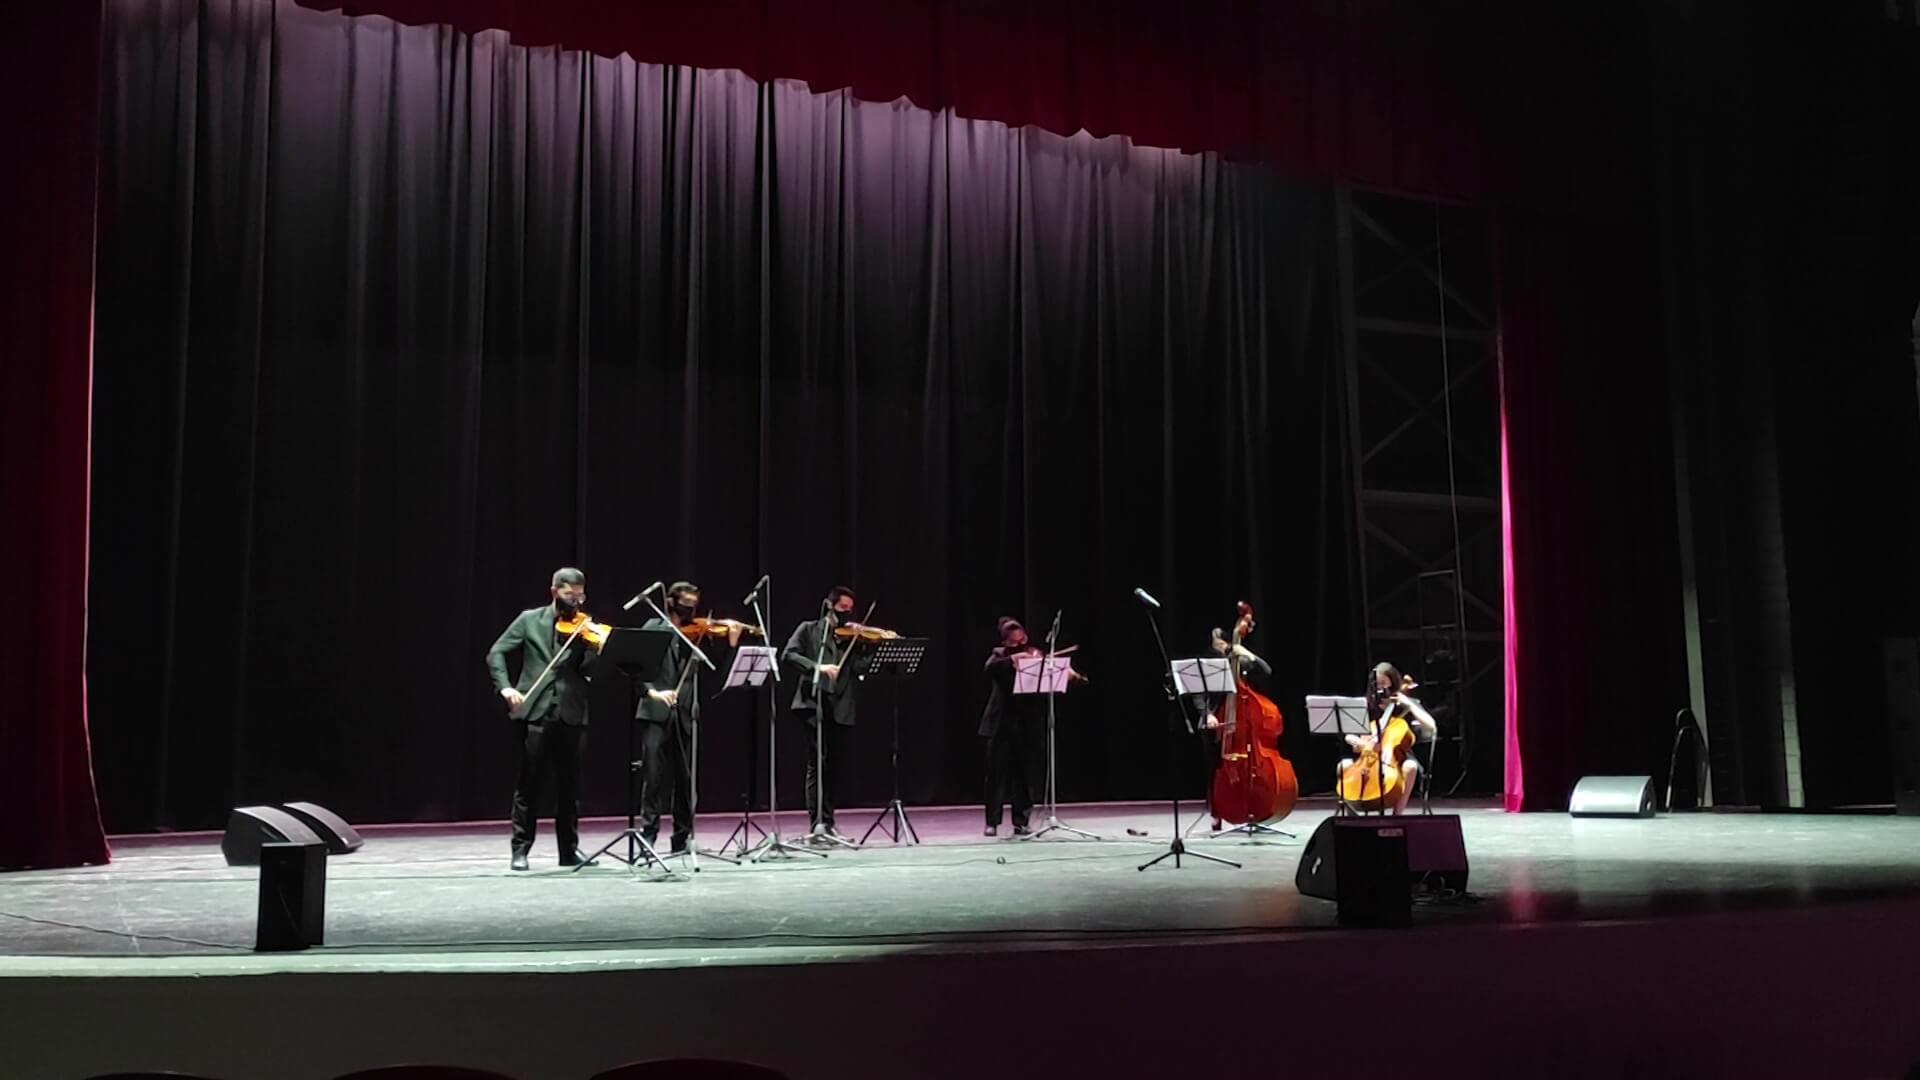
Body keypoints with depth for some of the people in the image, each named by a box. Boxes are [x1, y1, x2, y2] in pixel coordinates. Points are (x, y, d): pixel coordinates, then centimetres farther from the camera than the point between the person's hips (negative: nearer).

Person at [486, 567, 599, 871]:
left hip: (571, 715, 2)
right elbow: (496, 654, 5)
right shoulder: (529, 620, 8)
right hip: (534, 712, -1)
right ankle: (521, 849, 11)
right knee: (529, 783, 2)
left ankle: (569, 850, 15)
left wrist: (596, 650, -20)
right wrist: (505, 687, -11)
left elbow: (589, 671, -1)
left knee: (569, 785, 6)